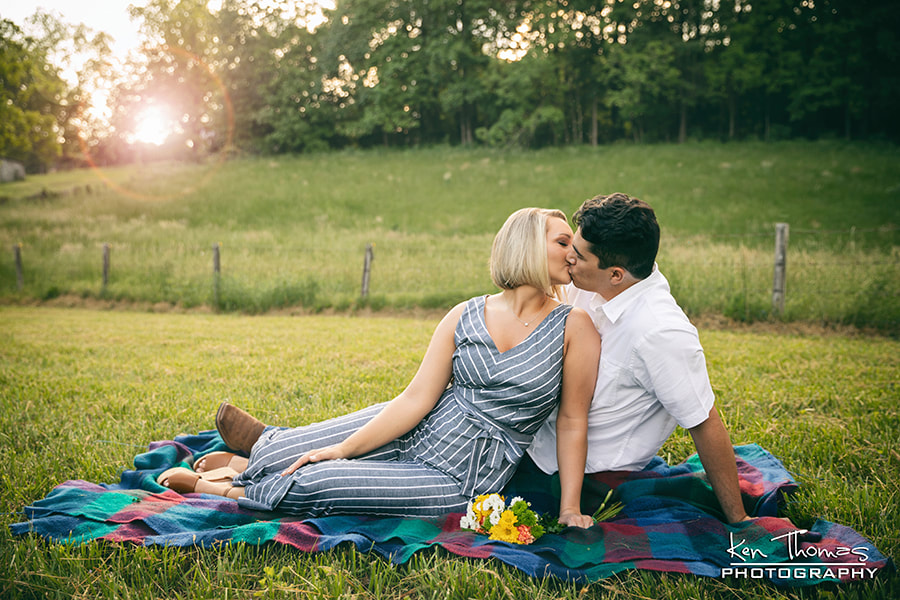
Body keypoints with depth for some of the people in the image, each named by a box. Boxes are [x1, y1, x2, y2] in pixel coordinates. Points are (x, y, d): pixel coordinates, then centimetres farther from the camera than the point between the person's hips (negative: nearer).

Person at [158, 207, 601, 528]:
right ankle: (269, 448, 35)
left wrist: (569, 510, -9)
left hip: (460, 480, -3)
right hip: (413, 432, 3)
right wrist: (342, 449, -8)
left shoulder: (574, 328, -10)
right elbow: (418, 398, -5)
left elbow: (572, 422, -7)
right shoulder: (465, 316, -2)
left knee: (315, 485, -12)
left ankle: (229, 489, 15)